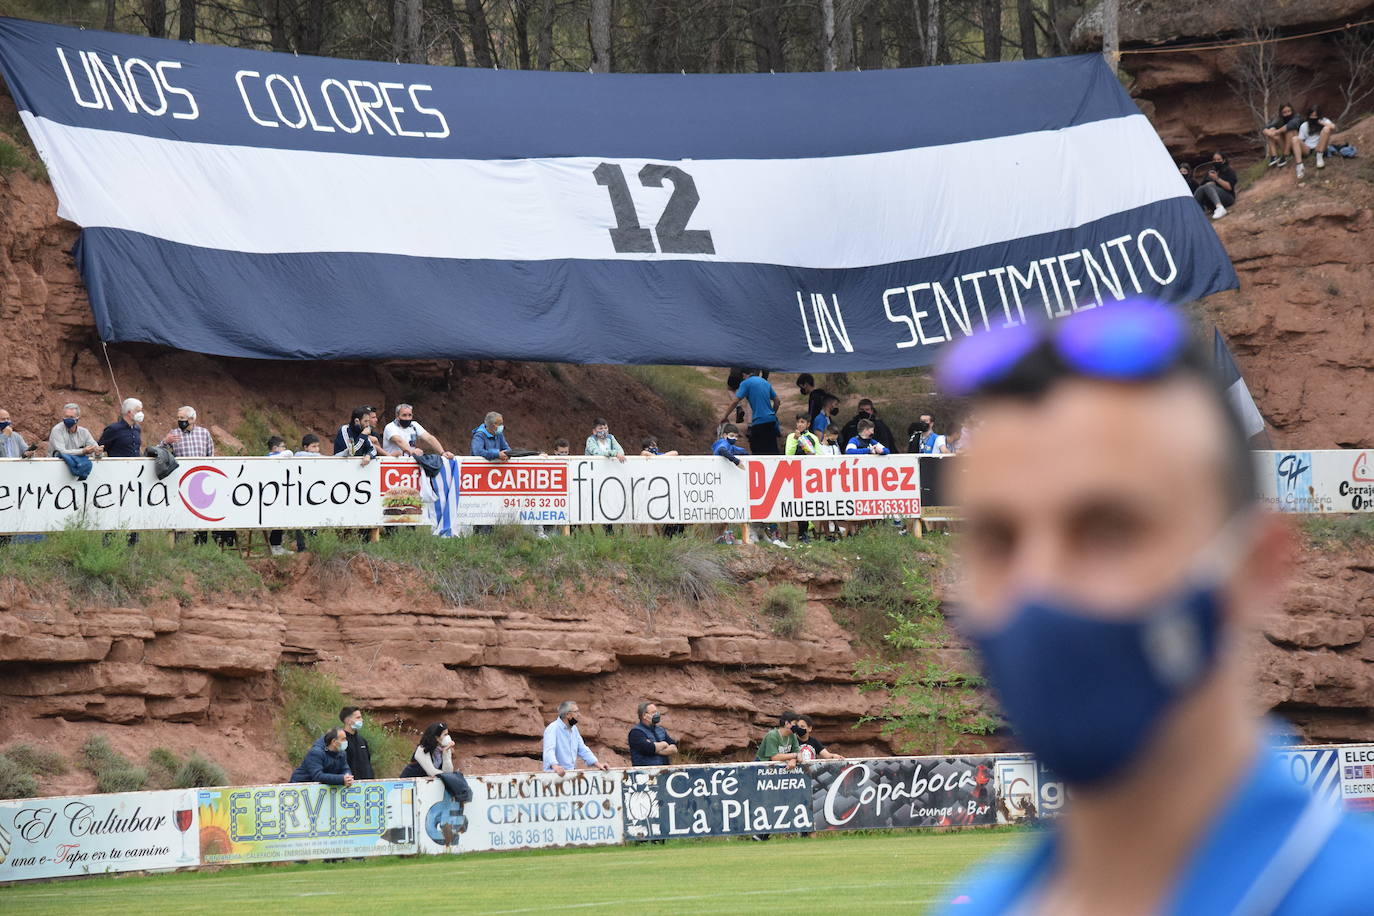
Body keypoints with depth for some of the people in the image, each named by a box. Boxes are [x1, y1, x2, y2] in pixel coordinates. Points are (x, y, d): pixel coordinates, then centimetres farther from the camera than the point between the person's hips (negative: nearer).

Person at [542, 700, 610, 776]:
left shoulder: (574, 729, 14)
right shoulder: (553, 729, -12)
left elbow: (583, 749, 20)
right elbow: (549, 750, -27)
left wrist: (597, 764, 7)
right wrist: (555, 766, -45)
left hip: (571, 772, 6)